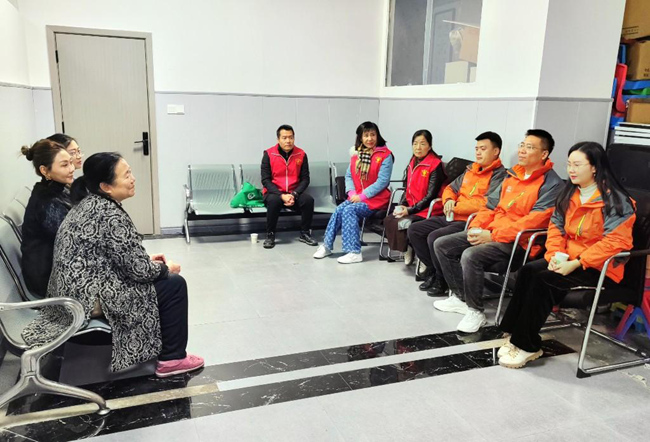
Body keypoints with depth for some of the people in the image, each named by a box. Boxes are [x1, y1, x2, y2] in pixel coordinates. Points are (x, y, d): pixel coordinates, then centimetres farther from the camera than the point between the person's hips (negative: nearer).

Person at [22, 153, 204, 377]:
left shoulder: (89, 203, 8)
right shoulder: (110, 215, -22)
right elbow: (138, 269, -20)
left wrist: (147, 260, 13)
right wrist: (165, 267, -1)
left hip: (75, 290, 10)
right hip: (91, 298, -10)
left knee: (160, 277, 20)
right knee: (174, 285, -2)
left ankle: (161, 349, 29)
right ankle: (172, 358, 10)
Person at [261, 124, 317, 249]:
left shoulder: (301, 154, 0)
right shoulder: (269, 154, -6)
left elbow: (305, 179, 1)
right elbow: (265, 180, -8)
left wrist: (294, 195, -16)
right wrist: (282, 195, -21)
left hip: (294, 193, 2)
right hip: (274, 192, -2)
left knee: (308, 200, -26)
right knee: (274, 201, -35)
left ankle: (304, 234, -6)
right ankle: (270, 235, -15)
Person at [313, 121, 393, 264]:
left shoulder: (385, 155, -7)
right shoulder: (356, 154, 11)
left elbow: (382, 181, -14)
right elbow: (349, 176, 10)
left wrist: (362, 196, -16)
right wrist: (352, 193, -8)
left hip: (376, 198, -5)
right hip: (357, 197, 5)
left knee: (349, 210, -26)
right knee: (339, 209, -19)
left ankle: (354, 252, -24)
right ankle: (327, 245, -6)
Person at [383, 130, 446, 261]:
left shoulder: (436, 165, -11)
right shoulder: (412, 164, 12)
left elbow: (431, 195, -15)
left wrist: (410, 210, -19)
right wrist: (401, 206, -3)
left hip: (429, 209, -7)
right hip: (411, 207, 7)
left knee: (402, 223, -26)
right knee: (388, 220, -13)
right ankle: (406, 251, 0)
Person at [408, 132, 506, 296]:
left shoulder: (499, 176, -8)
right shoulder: (471, 170, 18)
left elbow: (488, 203, -22)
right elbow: (450, 188, 26)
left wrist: (456, 207, -13)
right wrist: (449, 201, 1)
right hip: (452, 218, 9)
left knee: (434, 237, -28)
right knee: (414, 230, 1)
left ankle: (443, 280, -5)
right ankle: (433, 271, 10)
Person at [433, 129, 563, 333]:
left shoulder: (551, 184, -10)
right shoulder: (512, 175, 15)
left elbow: (535, 220, -21)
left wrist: (493, 236, -23)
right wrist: (476, 227, -1)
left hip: (518, 242, -9)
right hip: (489, 232, 9)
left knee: (471, 255, -33)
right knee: (441, 244, 0)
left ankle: (476, 311, -13)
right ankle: (459, 297, 10)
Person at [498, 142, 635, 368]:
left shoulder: (615, 200, -13)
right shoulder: (569, 193, 10)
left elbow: (615, 241, -20)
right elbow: (556, 226, 11)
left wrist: (577, 263, -24)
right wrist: (555, 253, -8)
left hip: (600, 268, -7)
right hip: (568, 258, 7)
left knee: (543, 280, -27)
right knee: (528, 271, -20)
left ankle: (527, 345, -17)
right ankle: (517, 335, -19)